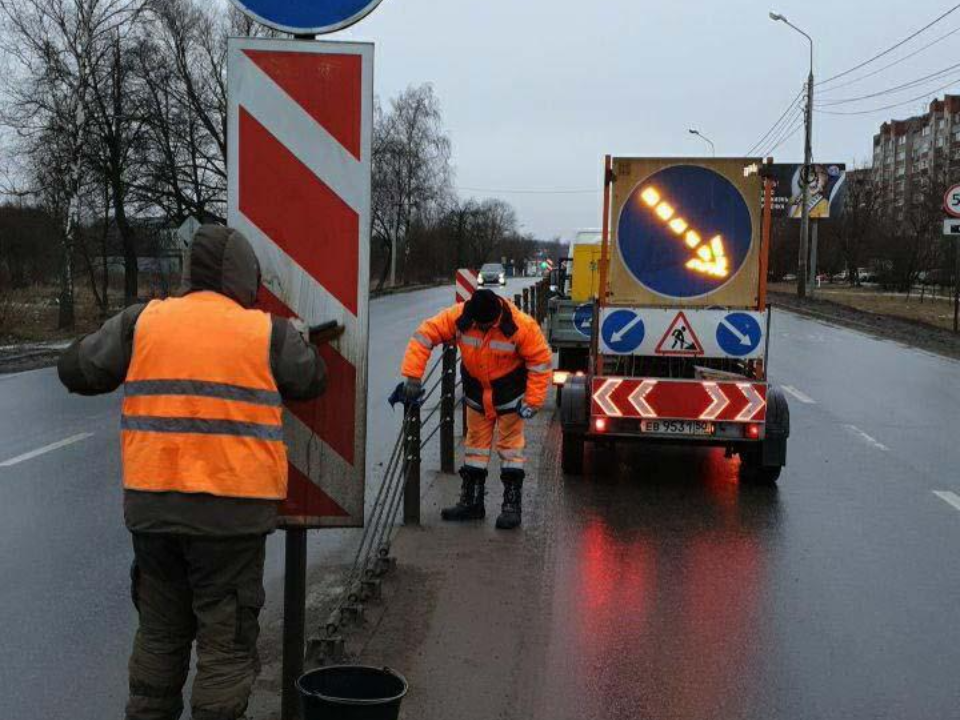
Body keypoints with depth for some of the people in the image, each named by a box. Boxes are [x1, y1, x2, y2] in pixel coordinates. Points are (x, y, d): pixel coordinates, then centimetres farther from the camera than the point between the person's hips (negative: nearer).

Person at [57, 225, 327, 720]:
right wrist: (300, 340, 29)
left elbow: (76, 370, 10)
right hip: (232, 510, -4)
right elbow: (312, 381, 11)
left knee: (160, 632, 21)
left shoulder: (140, 323, 1)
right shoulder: (268, 333, -5)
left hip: (150, 506, 4)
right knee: (227, 641, 8)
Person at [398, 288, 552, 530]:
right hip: (476, 390, 4)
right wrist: (413, 377, -25)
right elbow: (423, 337, -19)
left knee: (510, 445, -1)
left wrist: (533, 401, -17)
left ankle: (512, 505, 5)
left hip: (509, 392, -3)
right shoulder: (458, 317, -22)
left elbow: (541, 360, -18)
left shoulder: (521, 326, -27)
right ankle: (471, 502, 21)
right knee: (476, 442, 11)